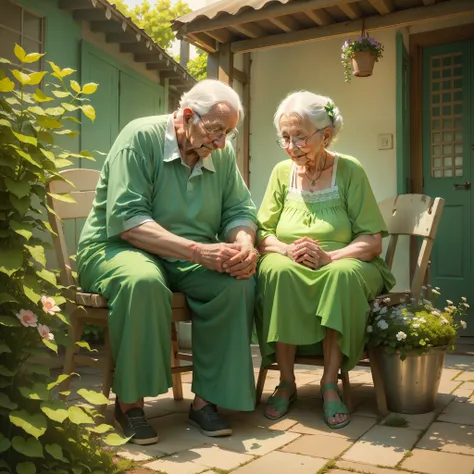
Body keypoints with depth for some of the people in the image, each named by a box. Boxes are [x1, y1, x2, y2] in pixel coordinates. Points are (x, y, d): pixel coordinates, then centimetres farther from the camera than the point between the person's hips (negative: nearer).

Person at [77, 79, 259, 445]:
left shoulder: (222, 153, 4)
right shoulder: (140, 137, -14)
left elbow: (240, 210, 5)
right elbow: (125, 219, -24)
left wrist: (244, 245, -20)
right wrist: (198, 250, -33)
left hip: (188, 259, 5)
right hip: (119, 249, -4)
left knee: (240, 281, -23)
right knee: (144, 281, -38)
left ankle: (206, 399, -12)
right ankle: (129, 401, -17)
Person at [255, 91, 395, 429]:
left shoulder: (349, 171, -2)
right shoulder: (282, 172, 6)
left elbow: (372, 241, -8)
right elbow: (262, 234, 3)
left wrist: (328, 256, -25)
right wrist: (287, 250, -19)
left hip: (342, 262, -1)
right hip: (289, 266, 2)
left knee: (343, 274, -36)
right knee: (277, 270, -33)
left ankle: (330, 385, -24)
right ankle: (286, 383, -21)